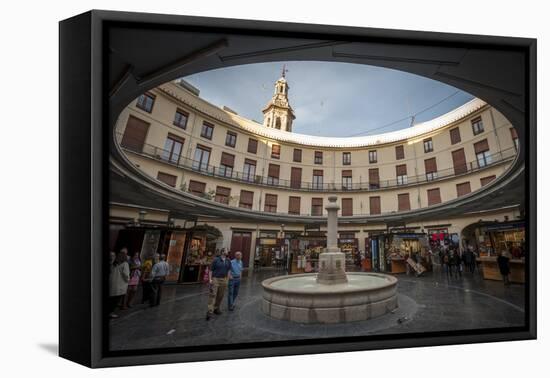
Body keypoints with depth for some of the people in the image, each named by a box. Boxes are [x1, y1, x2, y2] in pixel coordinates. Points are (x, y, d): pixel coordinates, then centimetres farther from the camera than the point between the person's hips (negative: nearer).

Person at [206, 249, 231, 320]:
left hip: (223, 280, 5)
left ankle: (216, 308, 26)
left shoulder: (228, 261, 7)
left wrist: (227, 279, 9)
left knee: (220, 296, 10)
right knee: (212, 295, -7)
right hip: (215, 279, -4)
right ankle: (210, 311, -7)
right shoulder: (216, 260, -5)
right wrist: (210, 279, -12)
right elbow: (211, 270, -4)